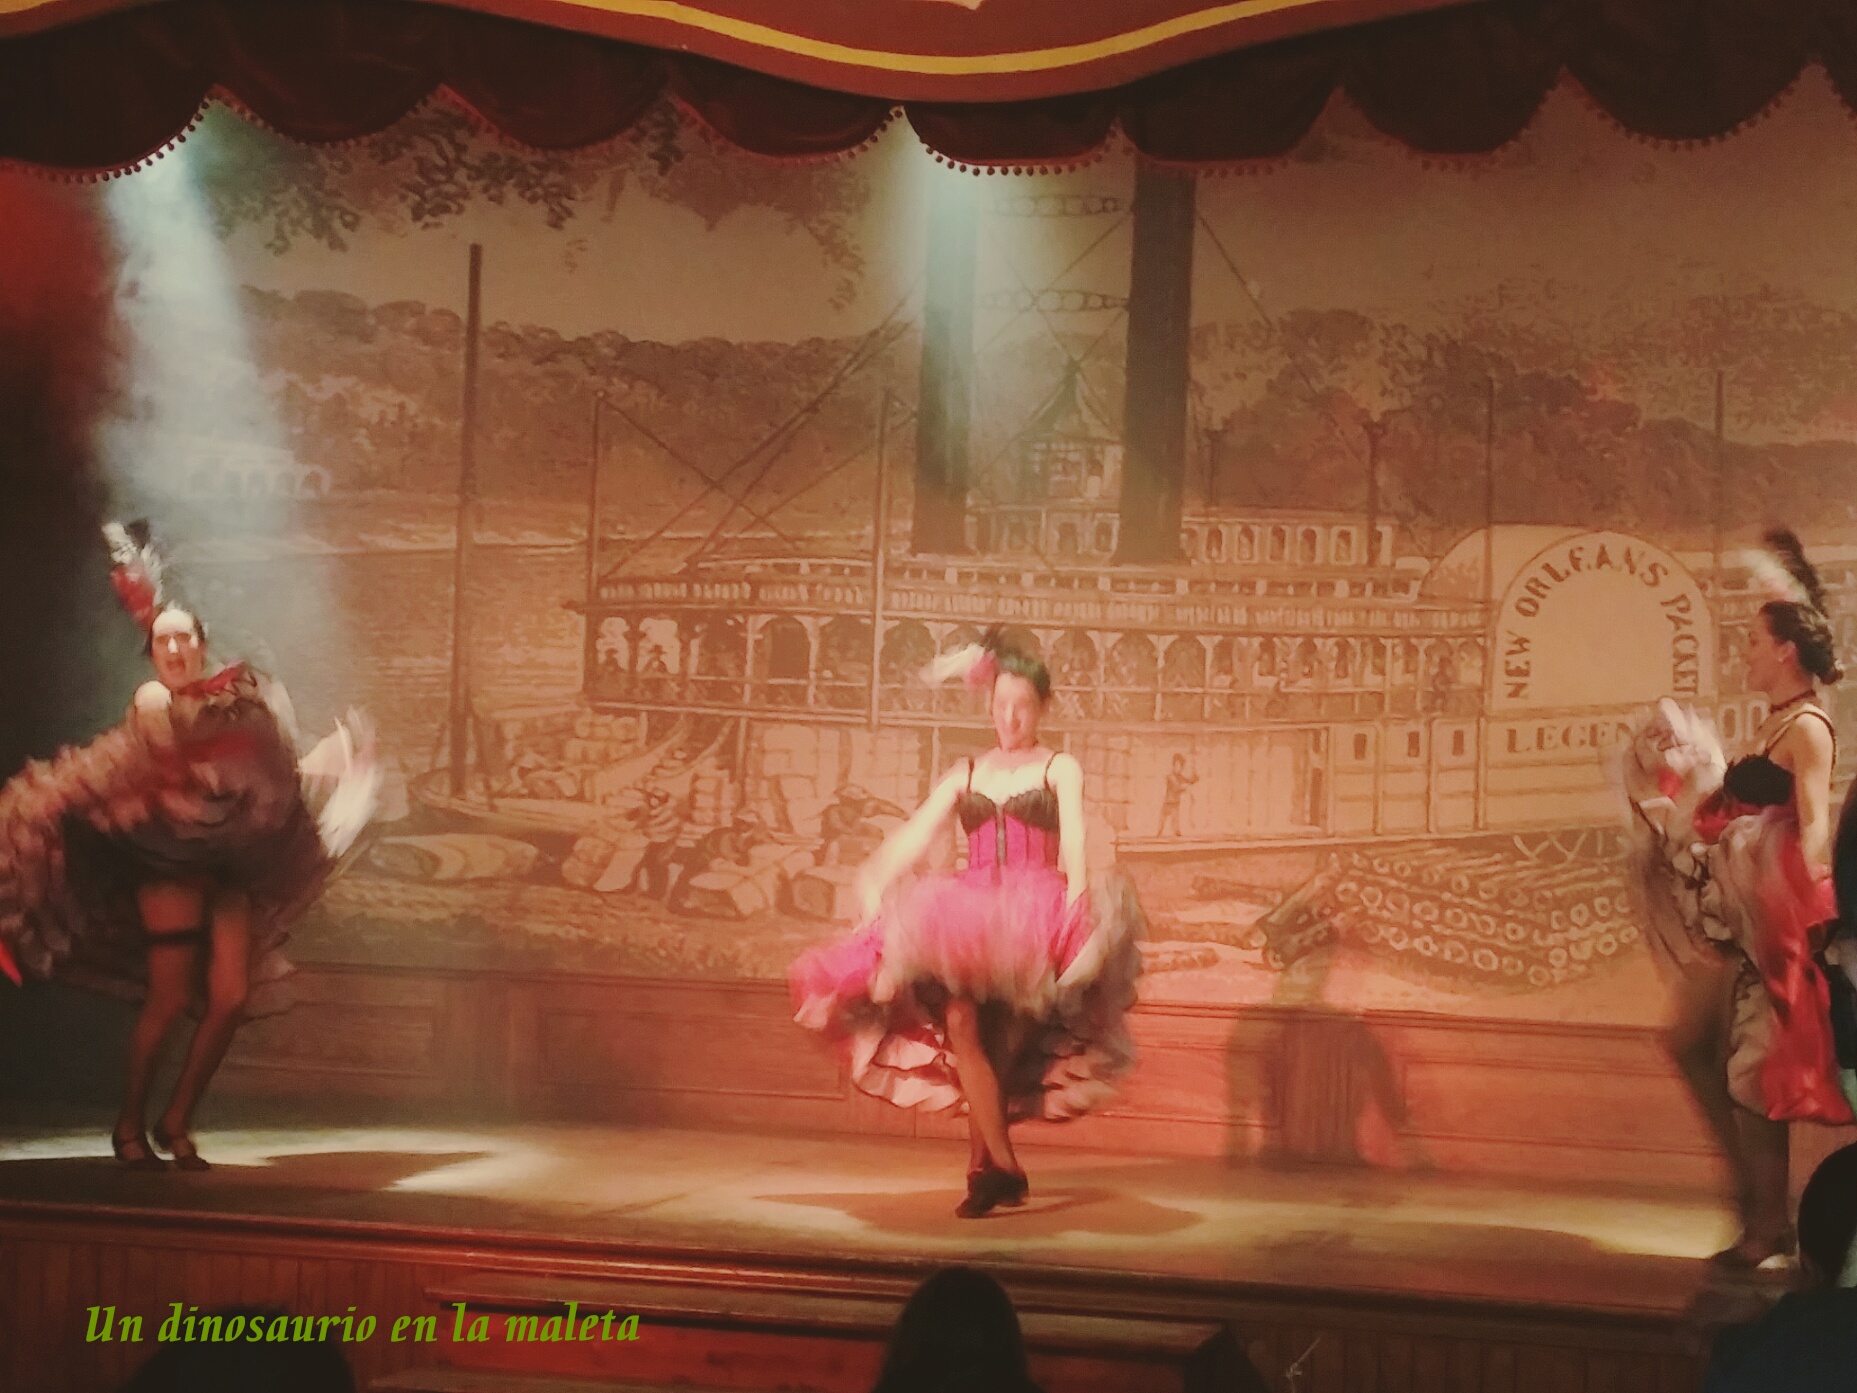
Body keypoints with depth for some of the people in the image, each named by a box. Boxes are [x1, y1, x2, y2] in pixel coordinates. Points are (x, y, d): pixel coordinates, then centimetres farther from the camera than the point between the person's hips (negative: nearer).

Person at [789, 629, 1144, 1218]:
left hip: (1032, 914, -3)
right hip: (966, 915, 3)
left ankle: (981, 1163, -16)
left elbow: (1073, 839, -6)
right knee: (960, 1023, -18)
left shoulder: (1058, 769, 11)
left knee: (987, 1033, -22)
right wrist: (875, 882, -1)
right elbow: (913, 836, 14)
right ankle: (1002, 1166, -16)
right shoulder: (965, 774, 22)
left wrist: (1075, 899, -23)